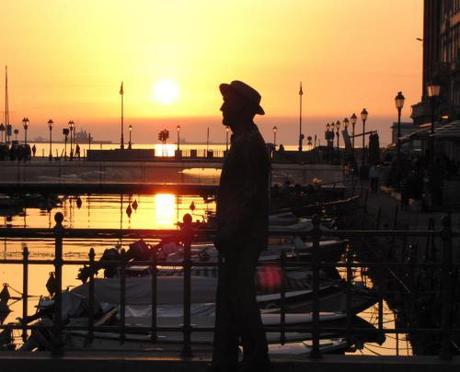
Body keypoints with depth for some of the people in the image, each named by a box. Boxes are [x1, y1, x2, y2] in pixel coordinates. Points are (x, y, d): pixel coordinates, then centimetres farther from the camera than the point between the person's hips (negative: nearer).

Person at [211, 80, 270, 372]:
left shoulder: (249, 143, -16)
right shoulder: (244, 140, 15)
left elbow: (249, 195, -21)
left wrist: (228, 233, -20)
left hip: (243, 236, -10)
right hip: (239, 236, 10)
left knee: (240, 299, -5)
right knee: (229, 299, 12)